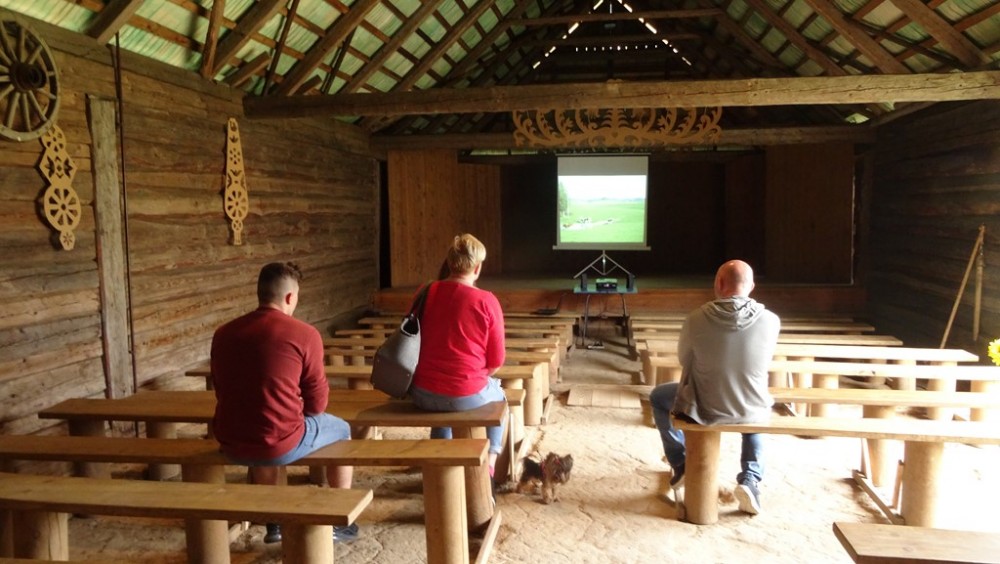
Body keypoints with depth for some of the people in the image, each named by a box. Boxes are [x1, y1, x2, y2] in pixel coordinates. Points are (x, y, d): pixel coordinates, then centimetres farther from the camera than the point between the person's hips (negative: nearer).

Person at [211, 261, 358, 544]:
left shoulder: (222, 334, 3)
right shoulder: (304, 334, -12)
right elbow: (318, 402, -4)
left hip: (230, 445, 5)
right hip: (281, 445, -5)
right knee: (341, 430, 24)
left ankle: (273, 523, 45)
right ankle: (340, 523, 35)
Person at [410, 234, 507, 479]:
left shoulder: (426, 292, -1)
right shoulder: (487, 301, -11)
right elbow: (496, 360, -6)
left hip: (422, 394, 3)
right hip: (467, 397, -3)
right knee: (497, 395, 32)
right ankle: (488, 467, 33)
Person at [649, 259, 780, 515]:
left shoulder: (697, 318, -18)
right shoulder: (770, 321, -12)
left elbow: (683, 359, 0)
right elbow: (759, 363, 5)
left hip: (704, 409, -2)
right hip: (751, 411, 2)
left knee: (658, 397, 28)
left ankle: (681, 465, 35)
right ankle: (750, 479, 21)